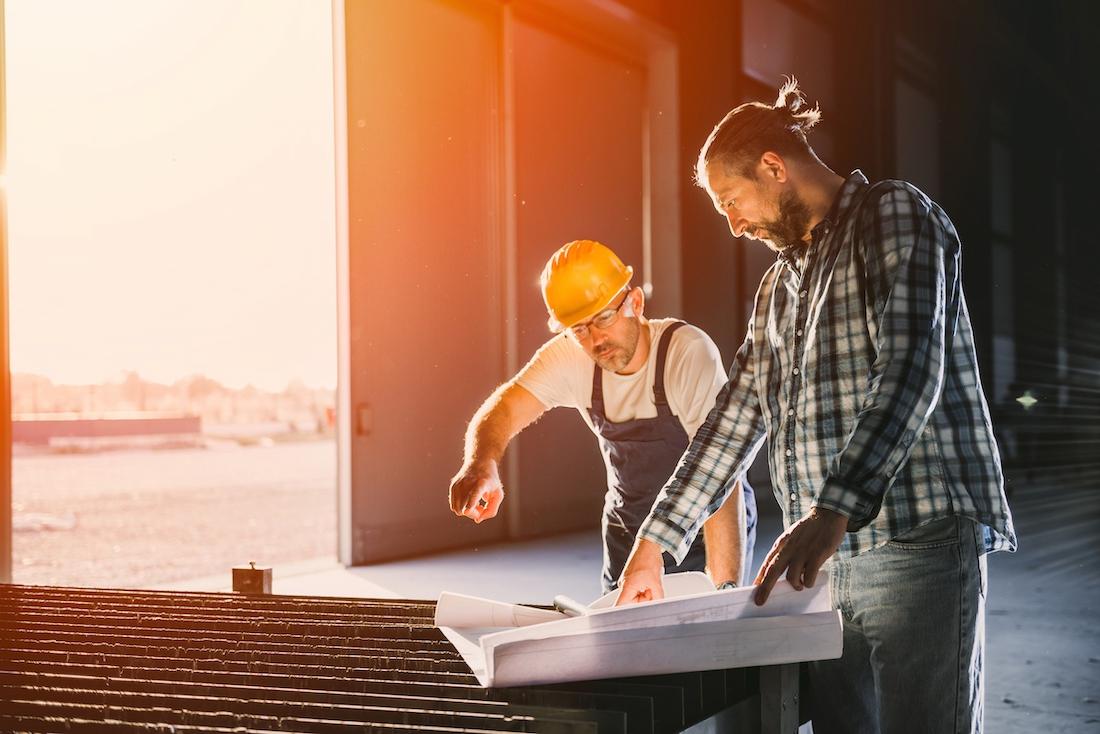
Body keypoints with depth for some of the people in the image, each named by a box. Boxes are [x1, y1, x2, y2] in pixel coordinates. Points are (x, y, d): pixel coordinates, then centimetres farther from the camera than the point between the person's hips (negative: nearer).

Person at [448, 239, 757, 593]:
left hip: (708, 532, -4)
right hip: (628, 530, 4)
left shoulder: (689, 352, -28)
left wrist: (725, 592, -37)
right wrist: (481, 464, -44)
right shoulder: (570, 357, -13)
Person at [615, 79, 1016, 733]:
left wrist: (834, 509, -28)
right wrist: (654, 543, 19)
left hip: (918, 541, -7)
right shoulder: (781, 284, 24)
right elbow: (737, 417, 23)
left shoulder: (896, 216, -2)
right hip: (829, 556, 7)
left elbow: (910, 368, -17)